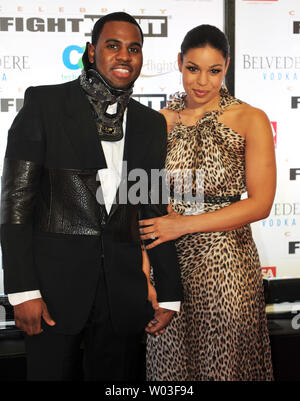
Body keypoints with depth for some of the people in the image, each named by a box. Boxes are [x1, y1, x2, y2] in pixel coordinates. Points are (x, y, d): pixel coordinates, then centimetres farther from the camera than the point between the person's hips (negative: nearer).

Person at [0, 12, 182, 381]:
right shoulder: (44, 102, -2)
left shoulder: (151, 123, 11)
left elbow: (155, 209, 13)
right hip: (54, 283, -3)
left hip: (123, 291, 4)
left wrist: (169, 294, 11)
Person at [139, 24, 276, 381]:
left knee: (224, 363, 9)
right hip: (167, 261, 3)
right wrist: (143, 264, -5)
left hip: (226, 262, -2)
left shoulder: (250, 120, -3)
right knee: (171, 363, 12)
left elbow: (260, 203, -8)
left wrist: (184, 224, -13)